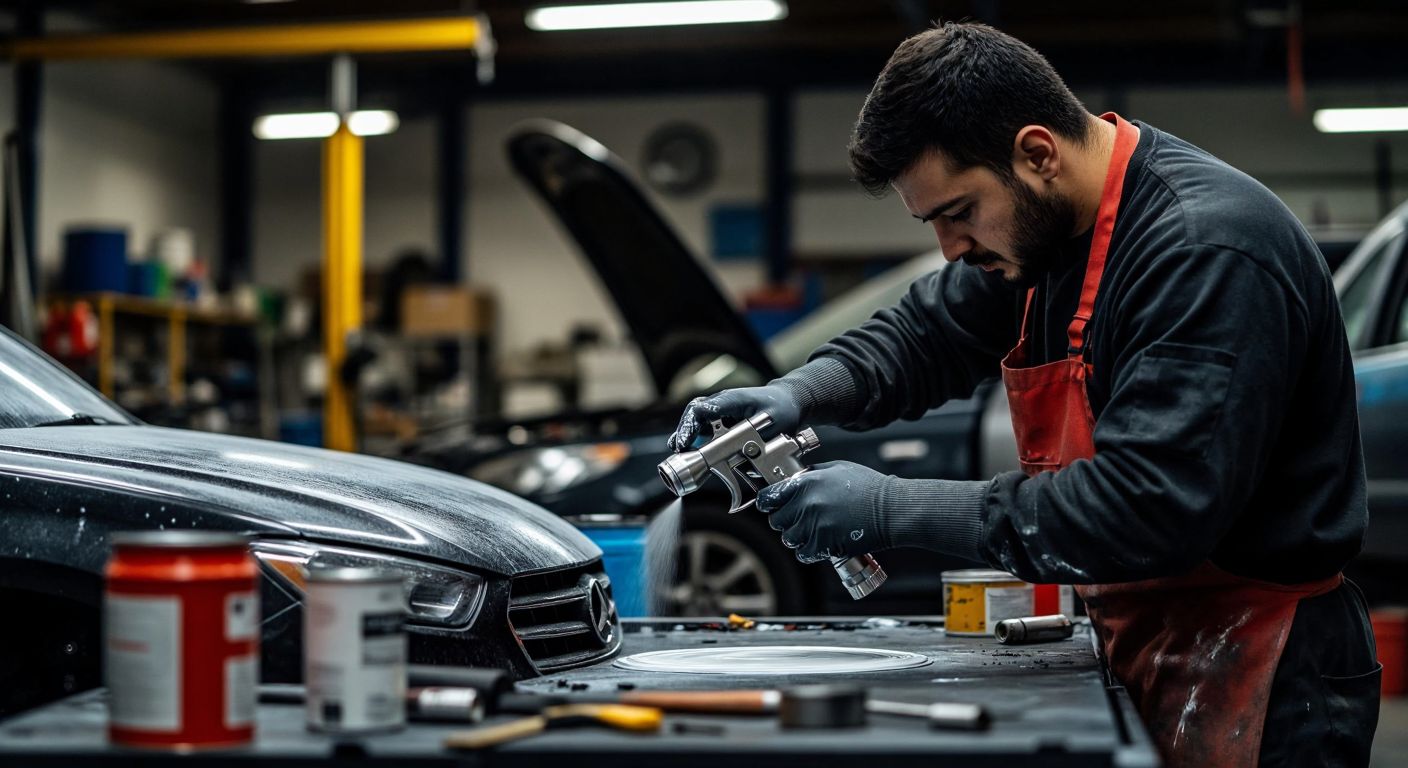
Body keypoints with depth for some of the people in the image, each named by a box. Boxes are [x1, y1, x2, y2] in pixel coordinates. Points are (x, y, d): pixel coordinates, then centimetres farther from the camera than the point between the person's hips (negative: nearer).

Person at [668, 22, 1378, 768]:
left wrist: (890, 510, -28)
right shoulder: (1041, 225, 4)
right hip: (1142, 652, 8)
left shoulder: (1208, 253, -25)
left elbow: (1147, 508, -31)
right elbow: (926, 332, 16)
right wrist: (800, 393, -6)